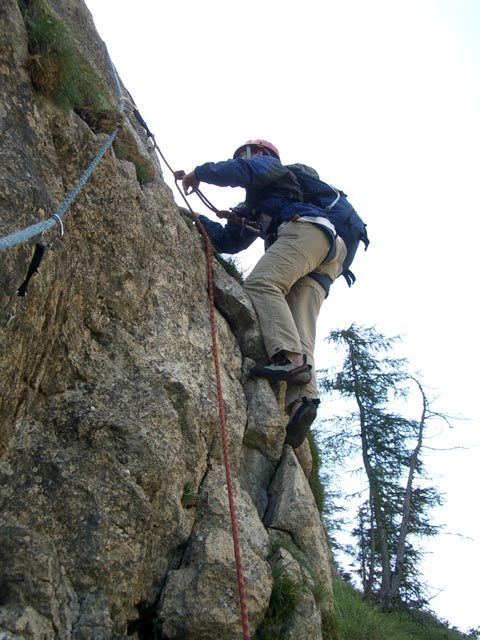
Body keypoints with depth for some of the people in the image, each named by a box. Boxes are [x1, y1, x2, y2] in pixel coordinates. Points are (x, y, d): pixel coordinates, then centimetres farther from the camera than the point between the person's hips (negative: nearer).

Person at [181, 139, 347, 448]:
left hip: (307, 227, -8)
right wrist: (198, 218, 34)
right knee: (299, 329, -13)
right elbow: (228, 242, 37)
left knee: (261, 283, -29)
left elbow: (238, 171, -1)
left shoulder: (266, 163, 23)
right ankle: (301, 399, -32)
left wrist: (199, 172, 13)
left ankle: (290, 359, -48)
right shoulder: (256, 207, 43)